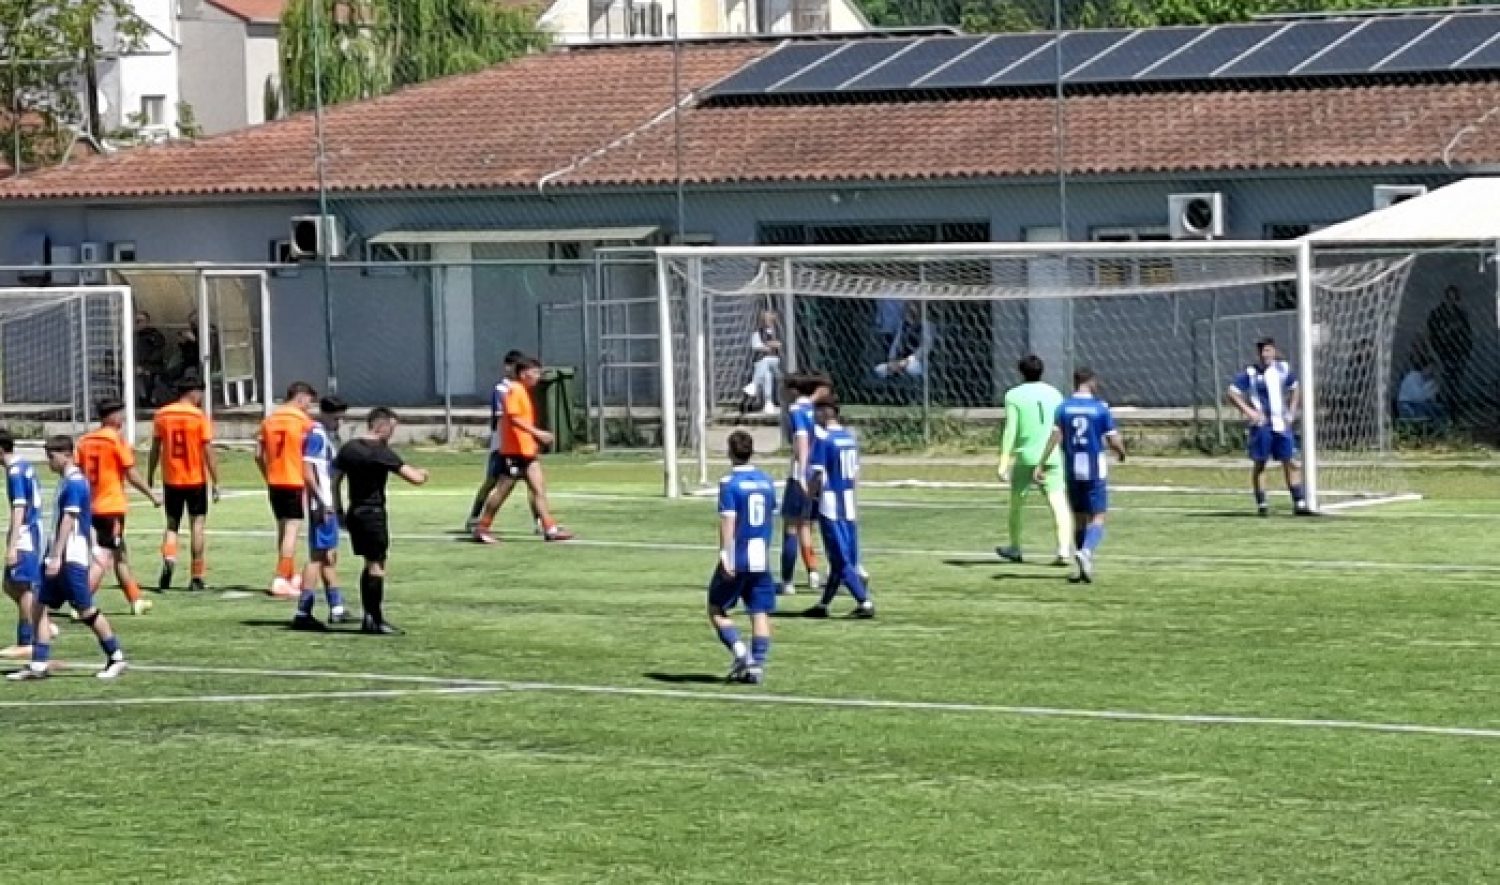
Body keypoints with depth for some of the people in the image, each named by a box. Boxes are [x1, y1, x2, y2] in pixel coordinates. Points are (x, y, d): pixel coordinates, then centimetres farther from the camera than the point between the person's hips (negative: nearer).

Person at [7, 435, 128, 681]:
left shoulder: (75, 482, -14)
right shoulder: (67, 481, 15)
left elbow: (68, 521, -21)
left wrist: (56, 557, -25)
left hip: (71, 559, -10)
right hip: (60, 560, 10)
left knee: (87, 611, -4)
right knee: (40, 609, 5)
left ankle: (116, 658, 6)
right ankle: (38, 665, 5)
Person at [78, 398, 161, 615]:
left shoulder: (84, 440, 7)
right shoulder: (116, 439, -11)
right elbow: (131, 474, -10)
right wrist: (152, 494, 0)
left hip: (91, 507, 7)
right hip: (112, 507, -7)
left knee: (120, 555, 20)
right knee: (103, 560, -7)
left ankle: (136, 600, 30)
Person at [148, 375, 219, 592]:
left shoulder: (162, 415, 1)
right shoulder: (199, 417, -9)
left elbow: (155, 450, 5)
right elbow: (208, 452, -11)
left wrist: (150, 477, 14)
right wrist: (215, 482, -7)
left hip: (171, 479, 3)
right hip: (196, 479, -3)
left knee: (172, 525, 13)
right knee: (198, 525, 5)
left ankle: (168, 560, -15)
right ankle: (196, 577, 4)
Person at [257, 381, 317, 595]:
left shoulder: (270, 420, 9)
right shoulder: (303, 421, -8)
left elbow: (259, 455, 9)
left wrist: (268, 477, 17)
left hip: (275, 483, 6)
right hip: (296, 482, -6)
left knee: (283, 528, 17)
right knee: (292, 530, -5)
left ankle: (293, 577, 28)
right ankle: (281, 580, -10)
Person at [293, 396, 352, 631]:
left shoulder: (330, 435, 16)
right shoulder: (316, 436, -14)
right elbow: (307, 473, -22)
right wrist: (322, 502, -24)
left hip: (329, 505, 10)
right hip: (321, 506, -10)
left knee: (330, 556, 17)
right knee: (317, 556, -9)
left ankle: (337, 609, 26)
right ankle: (303, 613, -8)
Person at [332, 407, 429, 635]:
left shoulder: (348, 448, 8)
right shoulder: (381, 452, -15)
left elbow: (334, 480, 13)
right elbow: (415, 478, -18)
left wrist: (339, 510, 19)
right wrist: (422, 473, 5)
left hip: (354, 512, 8)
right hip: (373, 513, -8)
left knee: (370, 564, 16)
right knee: (376, 565, -3)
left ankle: (369, 617, 17)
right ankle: (376, 621, -3)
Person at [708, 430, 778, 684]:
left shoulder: (730, 482, -10)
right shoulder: (766, 480, 9)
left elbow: (728, 522, -17)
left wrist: (725, 556, -18)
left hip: (737, 559, -5)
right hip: (761, 559, 5)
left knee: (716, 609, 7)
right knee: (760, 613, 6)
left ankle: (740, 652, -10)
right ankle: (757, 666, 0)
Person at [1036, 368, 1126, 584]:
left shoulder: (1064, 407, 1)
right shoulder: (1101, 408, -4)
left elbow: (1055, 437, -10)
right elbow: (1113, 441, -5)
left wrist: (1041, 464, -11)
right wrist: (1122, 453, 17)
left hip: (1072, 471, 3)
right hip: (1096, 469, -3)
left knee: (1080, 518, 14)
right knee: (1098, 518, -2)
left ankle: (1086, 566, 16)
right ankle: (1086, 551, -29)